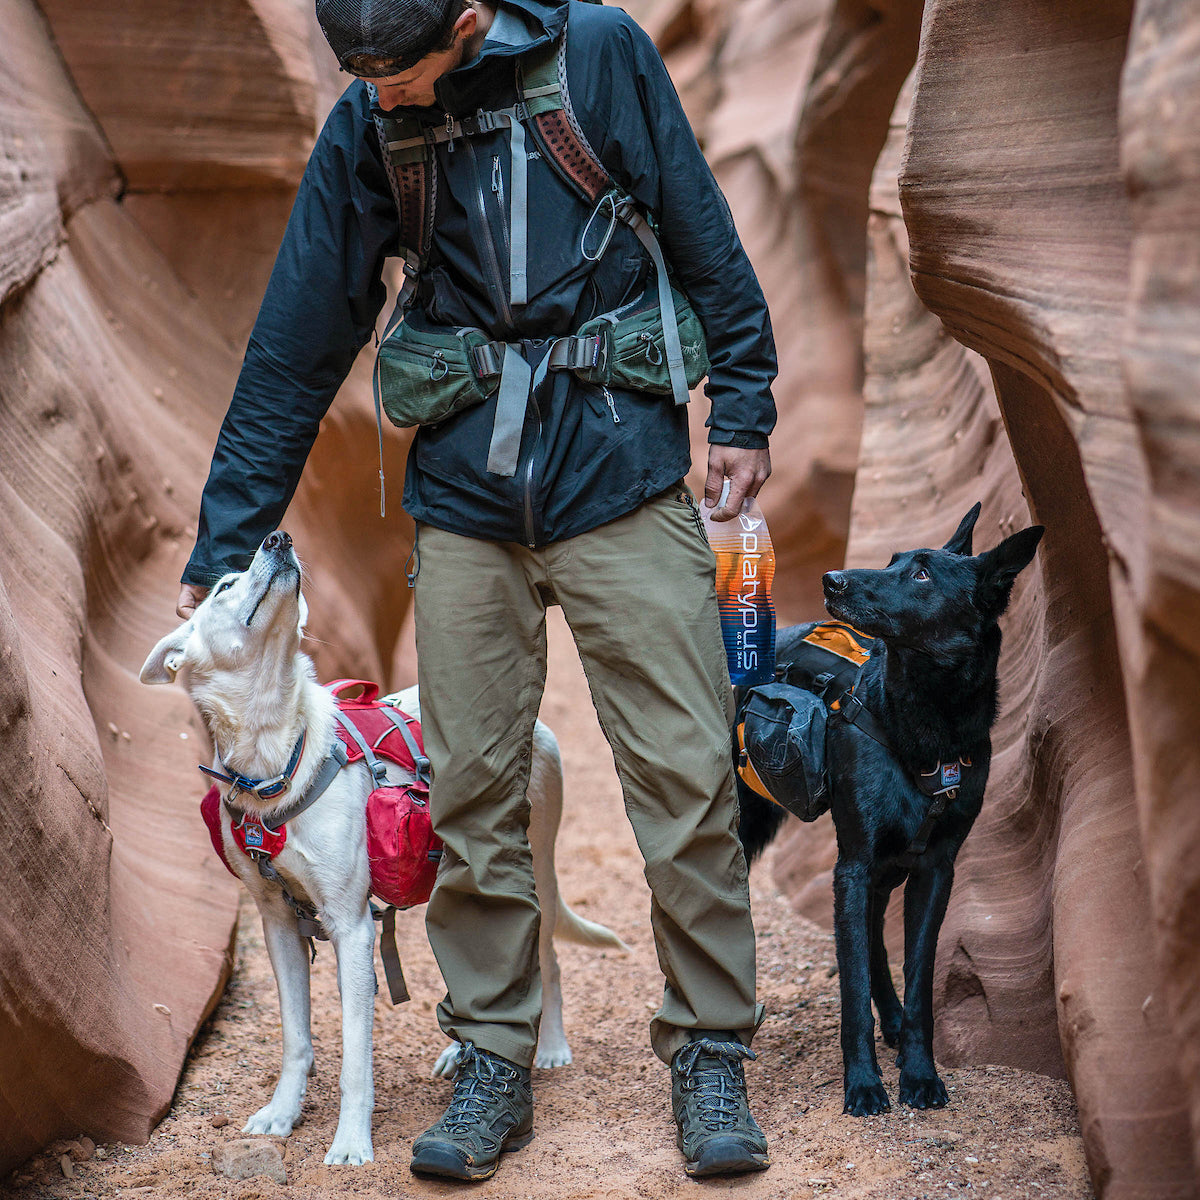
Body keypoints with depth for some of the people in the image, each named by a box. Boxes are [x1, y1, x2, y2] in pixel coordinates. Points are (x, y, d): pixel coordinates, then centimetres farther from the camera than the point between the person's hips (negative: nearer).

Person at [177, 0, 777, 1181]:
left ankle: (710, 1053, 9)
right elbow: (296, 346, 4)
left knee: (685, 773, -3)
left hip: (621, 474, -2)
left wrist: (742, 407, 2)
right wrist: (223, 544, 4)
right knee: (471, 793, 2)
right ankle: (493, 1064, 15)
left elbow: (703, 237, 3)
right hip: (466, 498, 2)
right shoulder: (362, 134, 1)